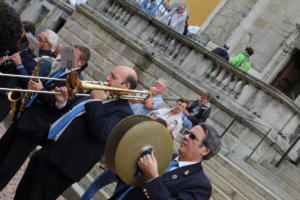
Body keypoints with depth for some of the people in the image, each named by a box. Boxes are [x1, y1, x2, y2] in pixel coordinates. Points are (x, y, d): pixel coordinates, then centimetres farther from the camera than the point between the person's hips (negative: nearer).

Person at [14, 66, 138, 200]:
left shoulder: (123, 113, -12)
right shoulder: (100, 95, 14)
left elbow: (100, 132, -29)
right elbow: (72, 111, 25)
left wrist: (96, 101, -18)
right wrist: (62, 102, 3)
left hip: (63, 164, -8)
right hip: (49, 148, 9)